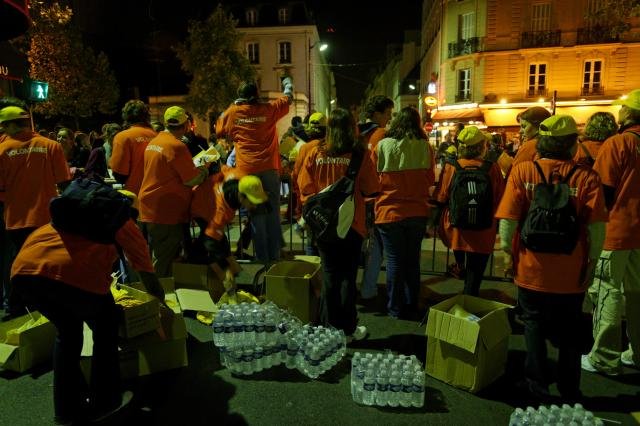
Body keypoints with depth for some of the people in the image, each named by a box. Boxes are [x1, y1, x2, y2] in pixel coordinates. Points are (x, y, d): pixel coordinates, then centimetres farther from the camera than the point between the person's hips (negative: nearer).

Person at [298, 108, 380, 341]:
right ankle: (349, 328, 19)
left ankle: (329, 328, 22)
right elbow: (371, 189, -5)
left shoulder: (315, 153, -5)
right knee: (348, 276, 11)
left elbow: (305, 189, -3)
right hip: (352, 223, -2)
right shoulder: (360, 154, -10)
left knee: (329, 275, 13)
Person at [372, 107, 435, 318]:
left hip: (390, 211, -2)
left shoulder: (383, 146, -9)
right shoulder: (425, 147, -5)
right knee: (413, 260, 15)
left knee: (395, 260, 9)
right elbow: (430, 179, 8)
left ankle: (395, 308, 18)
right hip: (418, 211, 2)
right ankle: (411, 306, 27)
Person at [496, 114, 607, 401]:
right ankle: (570, 392, 33)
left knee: (534, 325, 18)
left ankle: (537, 385, 26)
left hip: (532, 270, -1)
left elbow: (508, 219, -13)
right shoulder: (586, 176, -9)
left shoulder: (522, 171, -9)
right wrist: (591, 262, 0)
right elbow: (597, 226, -13)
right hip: (572, 273, 1)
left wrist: (507, 249, -1)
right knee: (569, 332, 19)